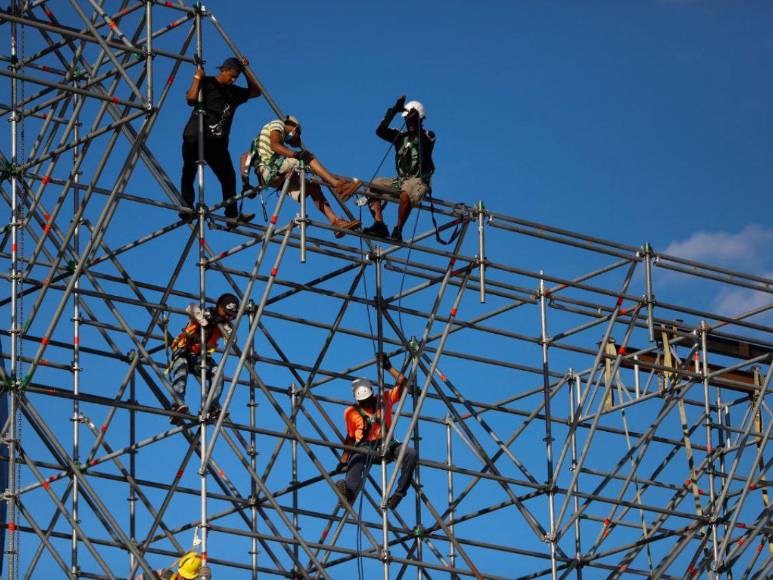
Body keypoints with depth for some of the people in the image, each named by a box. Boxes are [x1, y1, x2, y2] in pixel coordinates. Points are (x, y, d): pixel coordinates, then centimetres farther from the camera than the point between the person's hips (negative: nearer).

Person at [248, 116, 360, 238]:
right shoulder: (277, 124, 9)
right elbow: (274, 145, -11)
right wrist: (295, 154, -23)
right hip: (269, 168, -9)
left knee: (312, 186, 1)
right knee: (308, 157, -19)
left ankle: (335, 221, -14)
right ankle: (337, 184, -36)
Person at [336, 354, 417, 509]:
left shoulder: (384, 399, 11)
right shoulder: (351, 412, 11)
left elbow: (402, 382, 5)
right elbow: (351, 438, 18)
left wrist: (388, 367, -1)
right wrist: (344, 460, 14)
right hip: (365, 447, -2)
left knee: (411, 453, -27)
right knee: (357, 459, -39)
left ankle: (400, 492, -29)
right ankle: (349, 490, -69)